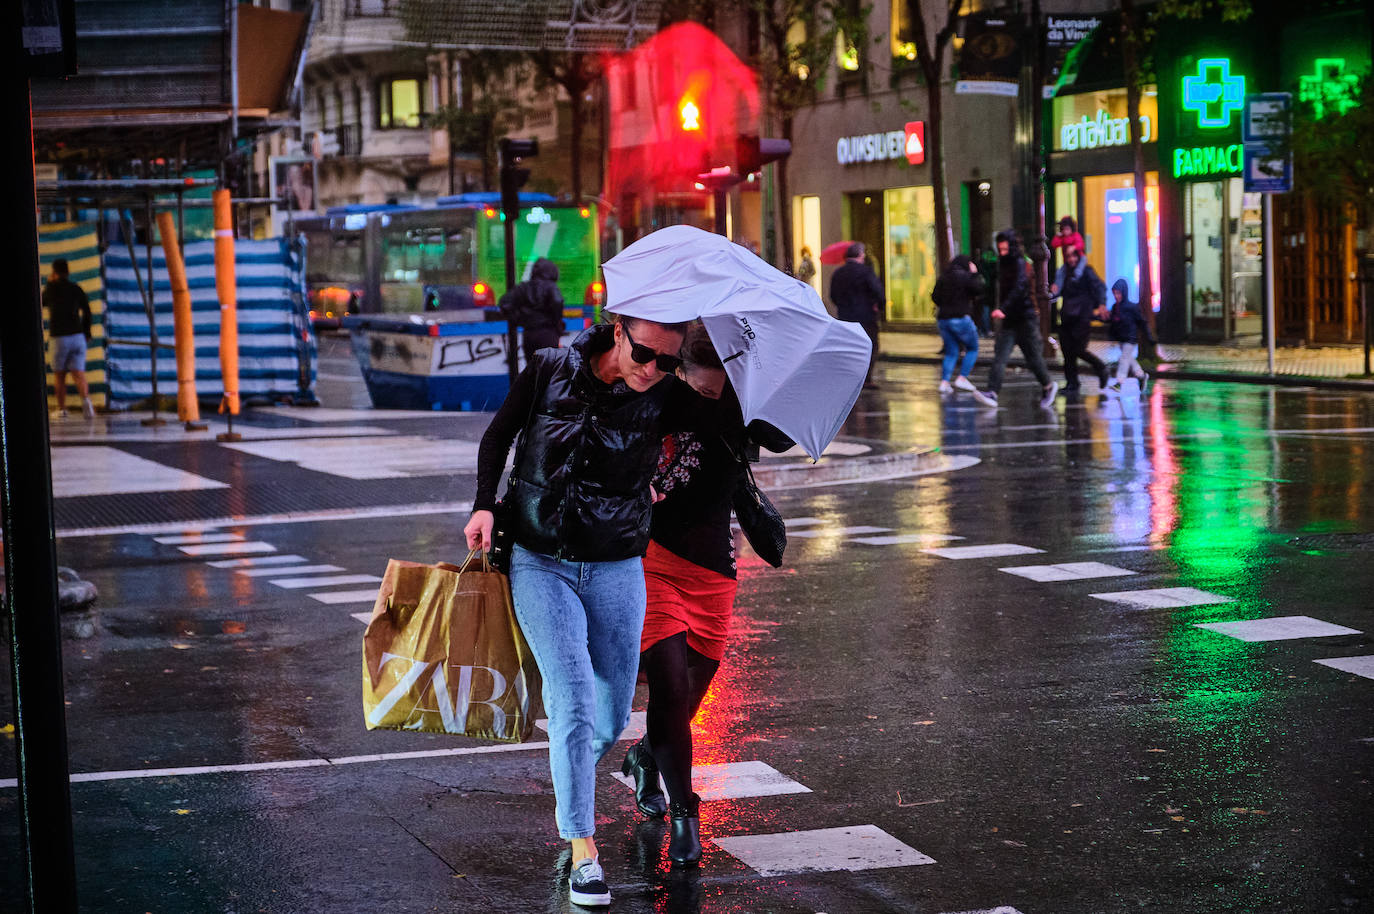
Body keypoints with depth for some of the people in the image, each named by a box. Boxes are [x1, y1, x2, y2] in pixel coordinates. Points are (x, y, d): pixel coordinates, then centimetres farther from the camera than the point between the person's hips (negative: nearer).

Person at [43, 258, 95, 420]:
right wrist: (86, 333, 16)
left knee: (59, 374, 10)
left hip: (59, 337, -2)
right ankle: (85, 399, -30)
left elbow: (41, 303, 17)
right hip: (78, 336, 2)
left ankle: (62, 408, 10)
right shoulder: (76, 288, 6)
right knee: (78, 373, -5)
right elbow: (87, 311, 7)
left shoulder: (51, 289, -2)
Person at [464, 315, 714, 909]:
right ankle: (582, 849, -8)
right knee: (574, 702, -15)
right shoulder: (551, 371, -9)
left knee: (612, 716, 8)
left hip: (616, 570, 2)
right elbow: (497, 436, 5)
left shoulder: (667, 398, -9)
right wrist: (485, 505, -6)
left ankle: (573, 784, 43)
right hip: (540, 564, -2)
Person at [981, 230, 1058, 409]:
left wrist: (1003, 309, -35)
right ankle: (992, 392, -19)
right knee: (999, 355, -9)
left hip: (1026, 318, -7)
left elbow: (1019, 289, -26)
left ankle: (1048, 386, 26)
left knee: (1033, 357, 4)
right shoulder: (1003, 265, 13)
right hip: (1009, 320, 7)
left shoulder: (1021, 263, -12)